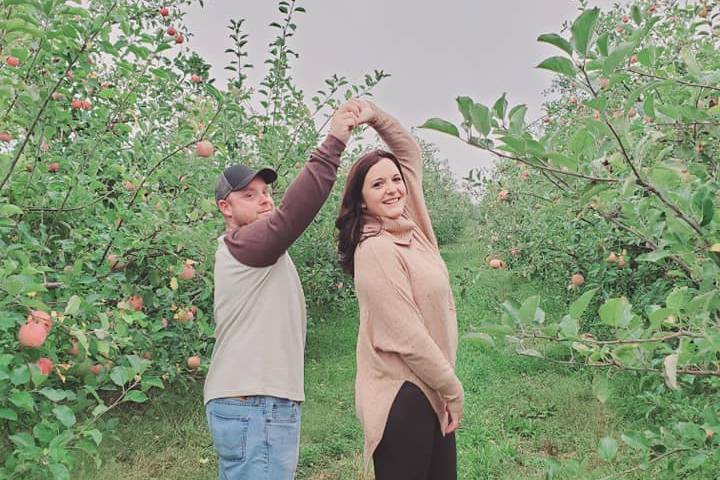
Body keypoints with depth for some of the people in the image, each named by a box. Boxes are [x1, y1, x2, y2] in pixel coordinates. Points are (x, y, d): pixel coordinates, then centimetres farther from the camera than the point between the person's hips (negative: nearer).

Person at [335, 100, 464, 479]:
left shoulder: (412, 228, 6)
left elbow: (411, 153, 14)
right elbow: (407, 336, -21)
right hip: (401, 395, -8)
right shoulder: (376, 251, -18)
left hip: (430, 389, 8)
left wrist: (375, 116, 0)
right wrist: (453, 389, -12)